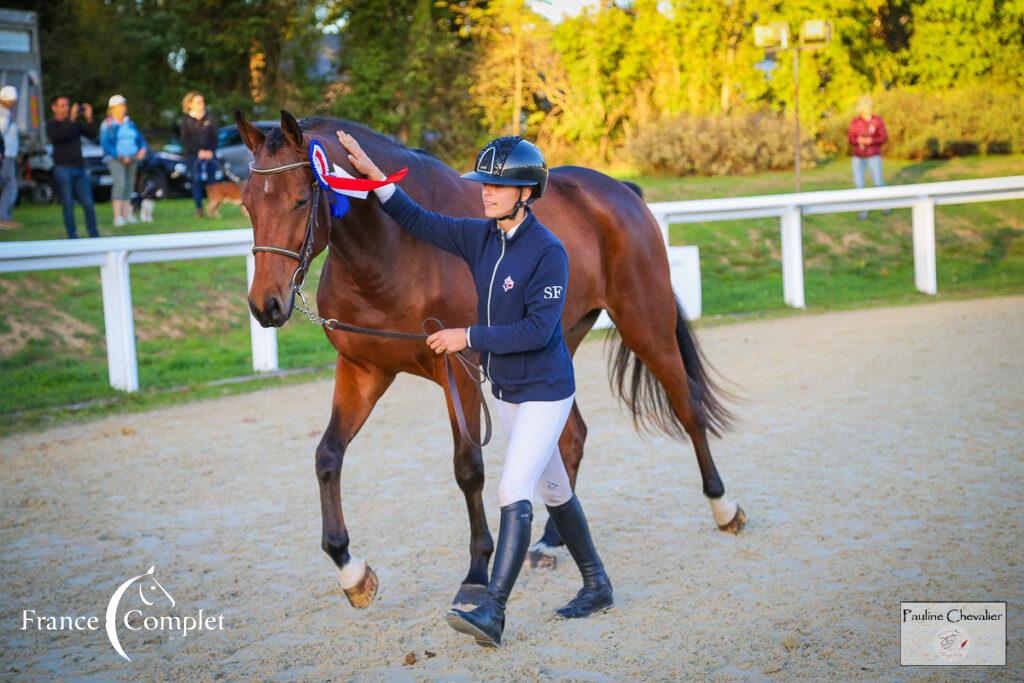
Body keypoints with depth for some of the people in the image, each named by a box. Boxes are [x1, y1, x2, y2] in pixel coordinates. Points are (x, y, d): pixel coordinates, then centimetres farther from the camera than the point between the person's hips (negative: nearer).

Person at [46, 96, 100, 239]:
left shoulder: (76, 123, 14)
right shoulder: (51, 124, 1)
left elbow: (92, 134, 7)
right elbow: (58, 136, -19)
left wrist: (89, 119, -8)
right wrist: (71, 119, -24)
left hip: (79, 168, 4)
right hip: (63, 169, -4)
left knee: (88, 203, 1)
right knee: (68, 204, -4)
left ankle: (94, 234, 6)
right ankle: (72, 236, 0)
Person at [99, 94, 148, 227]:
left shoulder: (129, 123, 15)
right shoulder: (107, 124, -3)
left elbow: (140, 139, 17)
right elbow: (105, 144, -11)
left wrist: (143, 148, -5)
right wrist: (119, 156, -20)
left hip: (132, 159, 6)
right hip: (116, 159, -6)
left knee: (129, 185, 7)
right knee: (120, 183, -21)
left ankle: (127, 214, 13)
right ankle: (117, 216, -26)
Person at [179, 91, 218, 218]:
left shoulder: (208, 119, 10)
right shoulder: (186, 120, 4)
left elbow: (214, 136, 9)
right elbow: (185, 140, -2)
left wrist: (210, 151, -7)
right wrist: (198, 151, -12)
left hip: (209, 154, 2)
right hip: (193, 155, -2)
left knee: (212, 180, -3)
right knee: (197, 181, -5)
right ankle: (199, 209, -1)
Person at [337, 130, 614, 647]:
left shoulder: (548, 252, -20)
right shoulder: (480, 237, 1)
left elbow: (537, 330, -26)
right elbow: (419, 222, 7)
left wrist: (468, 337, -23)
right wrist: (373, 175, -3)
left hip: (545, 392, -8)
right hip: (505, 390, 8)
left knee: (514, 494, -15)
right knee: (553, 489, 18)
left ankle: (492, 612, -15)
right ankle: (596, 585, 33)